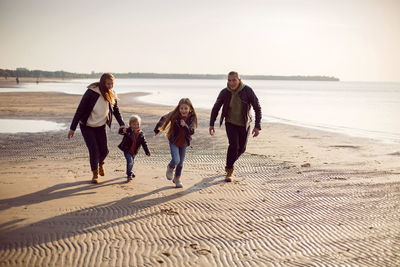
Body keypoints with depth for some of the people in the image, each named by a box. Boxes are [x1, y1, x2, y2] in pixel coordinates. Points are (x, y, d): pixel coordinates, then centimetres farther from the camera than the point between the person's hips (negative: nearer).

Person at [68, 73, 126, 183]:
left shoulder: (111, 95, -7)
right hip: (87, 126, -4)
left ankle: (100, 163, 38)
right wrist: (72, 128, -19)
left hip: (100, 126, 4)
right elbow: (80, 110, -19)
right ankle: (95, 174, 11)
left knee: (104, 151, 1)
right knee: (94, 150, -11)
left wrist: (121, 124, -5)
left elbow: (116, 110, 8)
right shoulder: (91, 93, -23)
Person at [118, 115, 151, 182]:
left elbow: (144, 143, 0)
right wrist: (122, 130, -53)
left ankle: (129, 172, 46)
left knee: (131, 162, 21)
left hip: (134, 152, 5)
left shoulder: (141, 134, -6)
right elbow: (120, 132, -28)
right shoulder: (128, 131, -16)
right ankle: (129, 175, -8)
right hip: (127, 151, -4)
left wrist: (147, 152, -4)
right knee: (130, 161, -19)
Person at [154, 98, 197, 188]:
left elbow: (191, 132, -21)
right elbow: (163, 119, 0)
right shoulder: (174, 115, -16)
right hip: (174, 142, -2)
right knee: (176, 160, -17)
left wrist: (185, 125, -39)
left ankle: (177, 179, 35)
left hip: (184, 143, 2)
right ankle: (170, 168, 19)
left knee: (180, 163, 11)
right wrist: (157, 129, 11)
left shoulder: (192, 118, -14)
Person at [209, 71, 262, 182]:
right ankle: (229, 171, -3)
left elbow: (257, 108, -13)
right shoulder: (224, 93, -14)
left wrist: (257, 126, -19)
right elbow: (215, 108, 2)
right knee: (234, 145, -19)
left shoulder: (248, 91, -18)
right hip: (231, 123, -1)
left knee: (241, 148, 10)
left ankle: (229, 164, 38)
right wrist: (211, 124, -2)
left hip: (244, 124, 1)